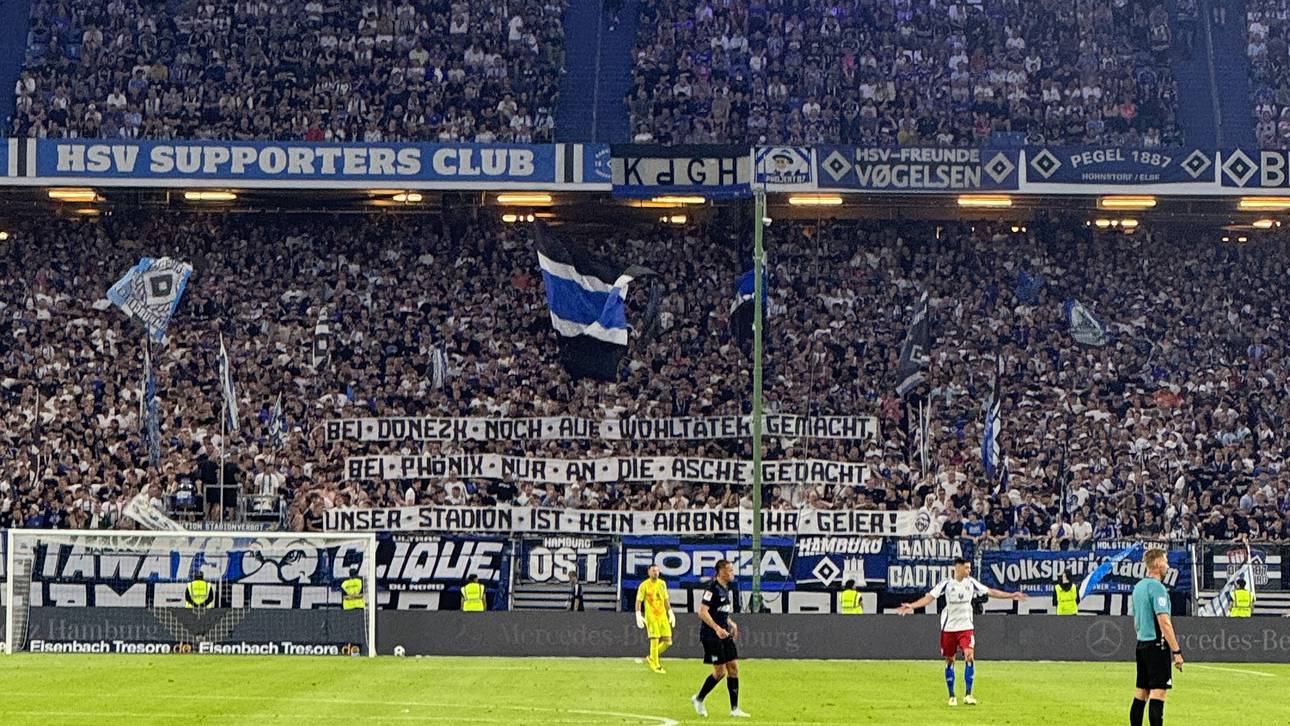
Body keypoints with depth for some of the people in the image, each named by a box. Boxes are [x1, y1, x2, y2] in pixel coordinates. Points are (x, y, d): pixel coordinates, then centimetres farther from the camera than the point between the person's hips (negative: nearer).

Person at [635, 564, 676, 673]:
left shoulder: (662, 584, 11)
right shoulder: (644, 585, -5)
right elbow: (638, 601, -4)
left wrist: (670, 613, 16)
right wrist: (638, 616, -13)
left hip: (663, 616, 5)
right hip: (651, 617, -5)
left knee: (667, 642, 0)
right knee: (655, 640, -8)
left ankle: (651, 658, 21)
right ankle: (655, 665, 5)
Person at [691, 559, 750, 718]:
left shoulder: (726, 589, 14)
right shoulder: (712, 588, -14)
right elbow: (703, 612, -21)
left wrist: (731, 624, 15)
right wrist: (717, 628, -27)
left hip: (724, 635, 9)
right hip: (711, 636, -9)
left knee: (733, 668, 3)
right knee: (720, 672, -6)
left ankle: (734, 709, 6)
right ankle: (699, 699, 14)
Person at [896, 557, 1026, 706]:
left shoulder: (971, 582, 2)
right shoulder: (946, 584, -7)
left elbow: (990, 592, 9)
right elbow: (929, 597, -13)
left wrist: (1011, 596, 8)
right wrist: (911, 606, -26)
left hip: (966, 627, 1)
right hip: (949, 627, -1)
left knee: (969, 656, -16)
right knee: (949, 660, 4)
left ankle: (968, 695, -11)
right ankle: (952, 696, 17)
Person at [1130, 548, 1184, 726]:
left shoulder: (1138, 587, 14)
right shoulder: (1157, 587, -14)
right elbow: (1164, 622, -20)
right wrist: (1176, 651, -18)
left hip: (1142, 644, 9)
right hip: (1157, 645, -9)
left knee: (1140, 694, 11)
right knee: (1158, 692, -9)